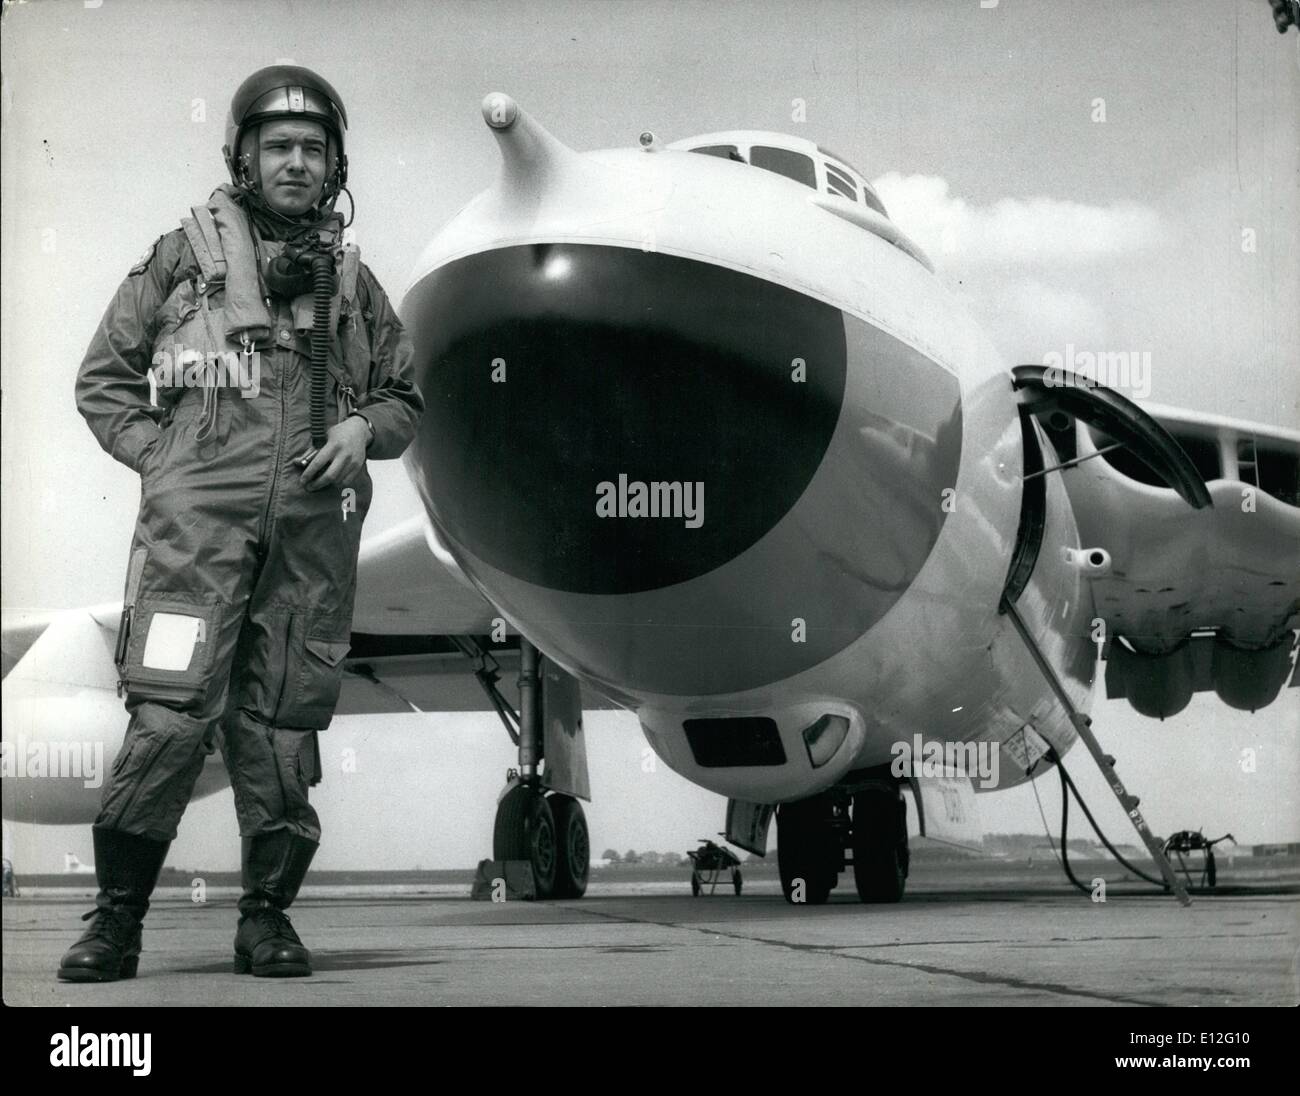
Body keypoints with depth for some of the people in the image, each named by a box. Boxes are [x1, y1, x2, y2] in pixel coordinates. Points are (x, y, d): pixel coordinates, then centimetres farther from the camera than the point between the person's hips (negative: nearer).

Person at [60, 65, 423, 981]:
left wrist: (364, 430, 4)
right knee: (170, 713, -13)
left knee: (283, 724, 3)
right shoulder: (185, 255, 12)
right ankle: (116, 920, -6)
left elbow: (406, 398, 26)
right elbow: (104, 380, 13)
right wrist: (161, 456, -1)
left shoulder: (351, 280, 19)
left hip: (314, 535, 3)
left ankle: (268, 915, 13)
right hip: (198, 520, -3)